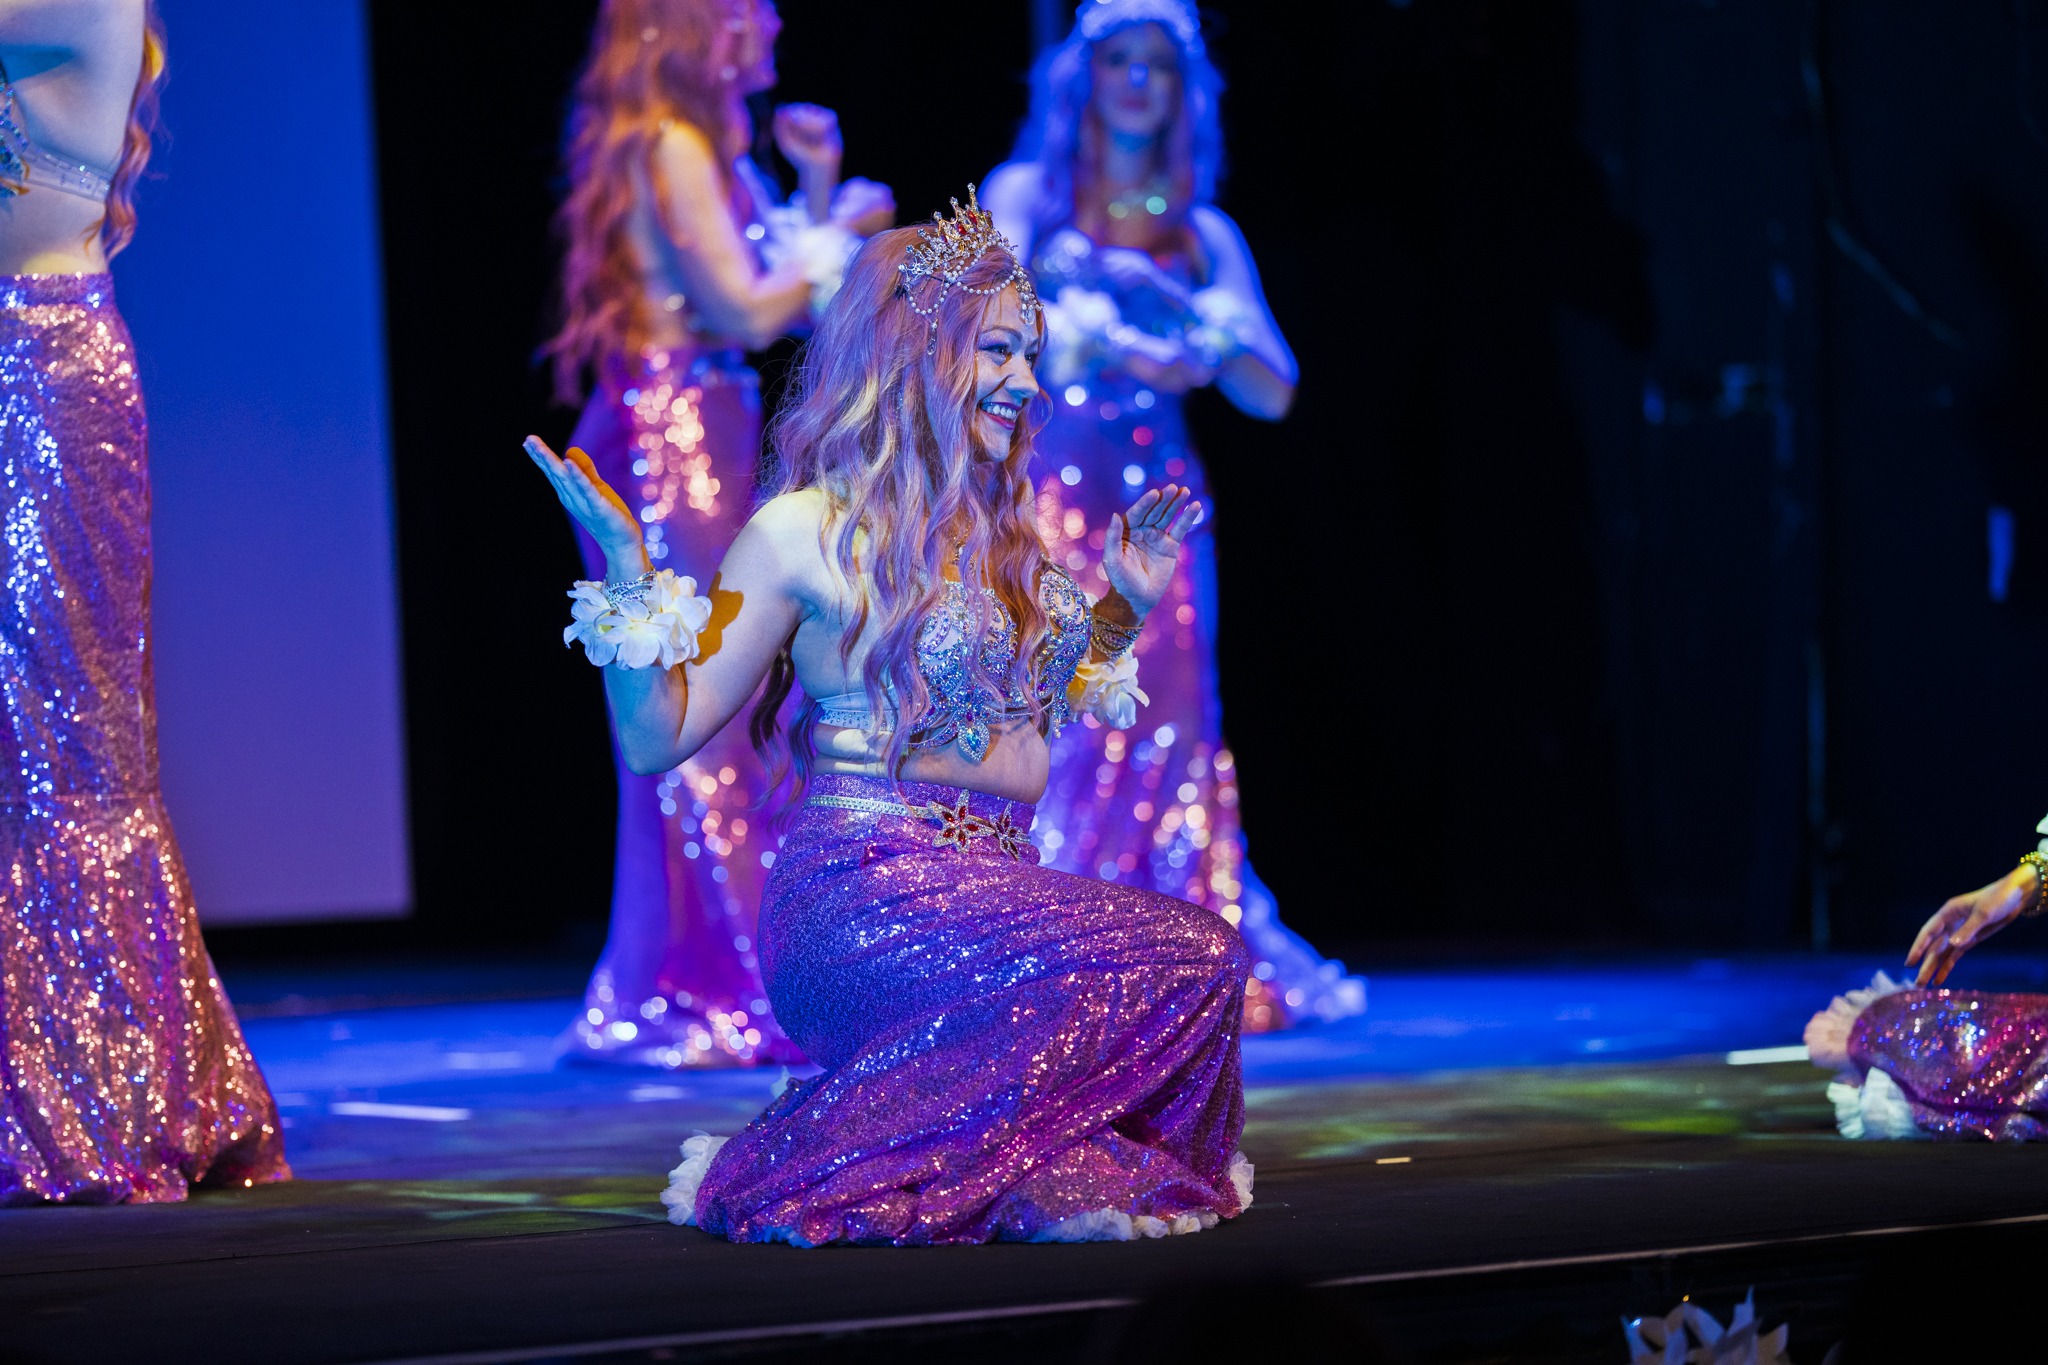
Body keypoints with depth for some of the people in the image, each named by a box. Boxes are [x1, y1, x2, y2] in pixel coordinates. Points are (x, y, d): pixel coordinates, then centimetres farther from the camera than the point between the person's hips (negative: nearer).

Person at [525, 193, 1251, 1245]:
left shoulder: (999, 536, 19)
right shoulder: (810, 533, -4)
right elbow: (656, 742, -5)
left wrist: (1123, 608, 27)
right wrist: (628, 571, -16)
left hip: (990, 890, 7)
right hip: (865, 894, -7)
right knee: (1189, 956, -25)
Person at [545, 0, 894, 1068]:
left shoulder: (713, 150, 18)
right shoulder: (669, 146, -11)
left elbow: (790, 296, 21)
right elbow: (746, 311, -16)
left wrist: (819, 189, 14)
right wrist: (842, 229, -3)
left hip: (702, 439, 10)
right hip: (666, 432, -10)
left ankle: (673, 997, 10)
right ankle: (710, 993, -7)